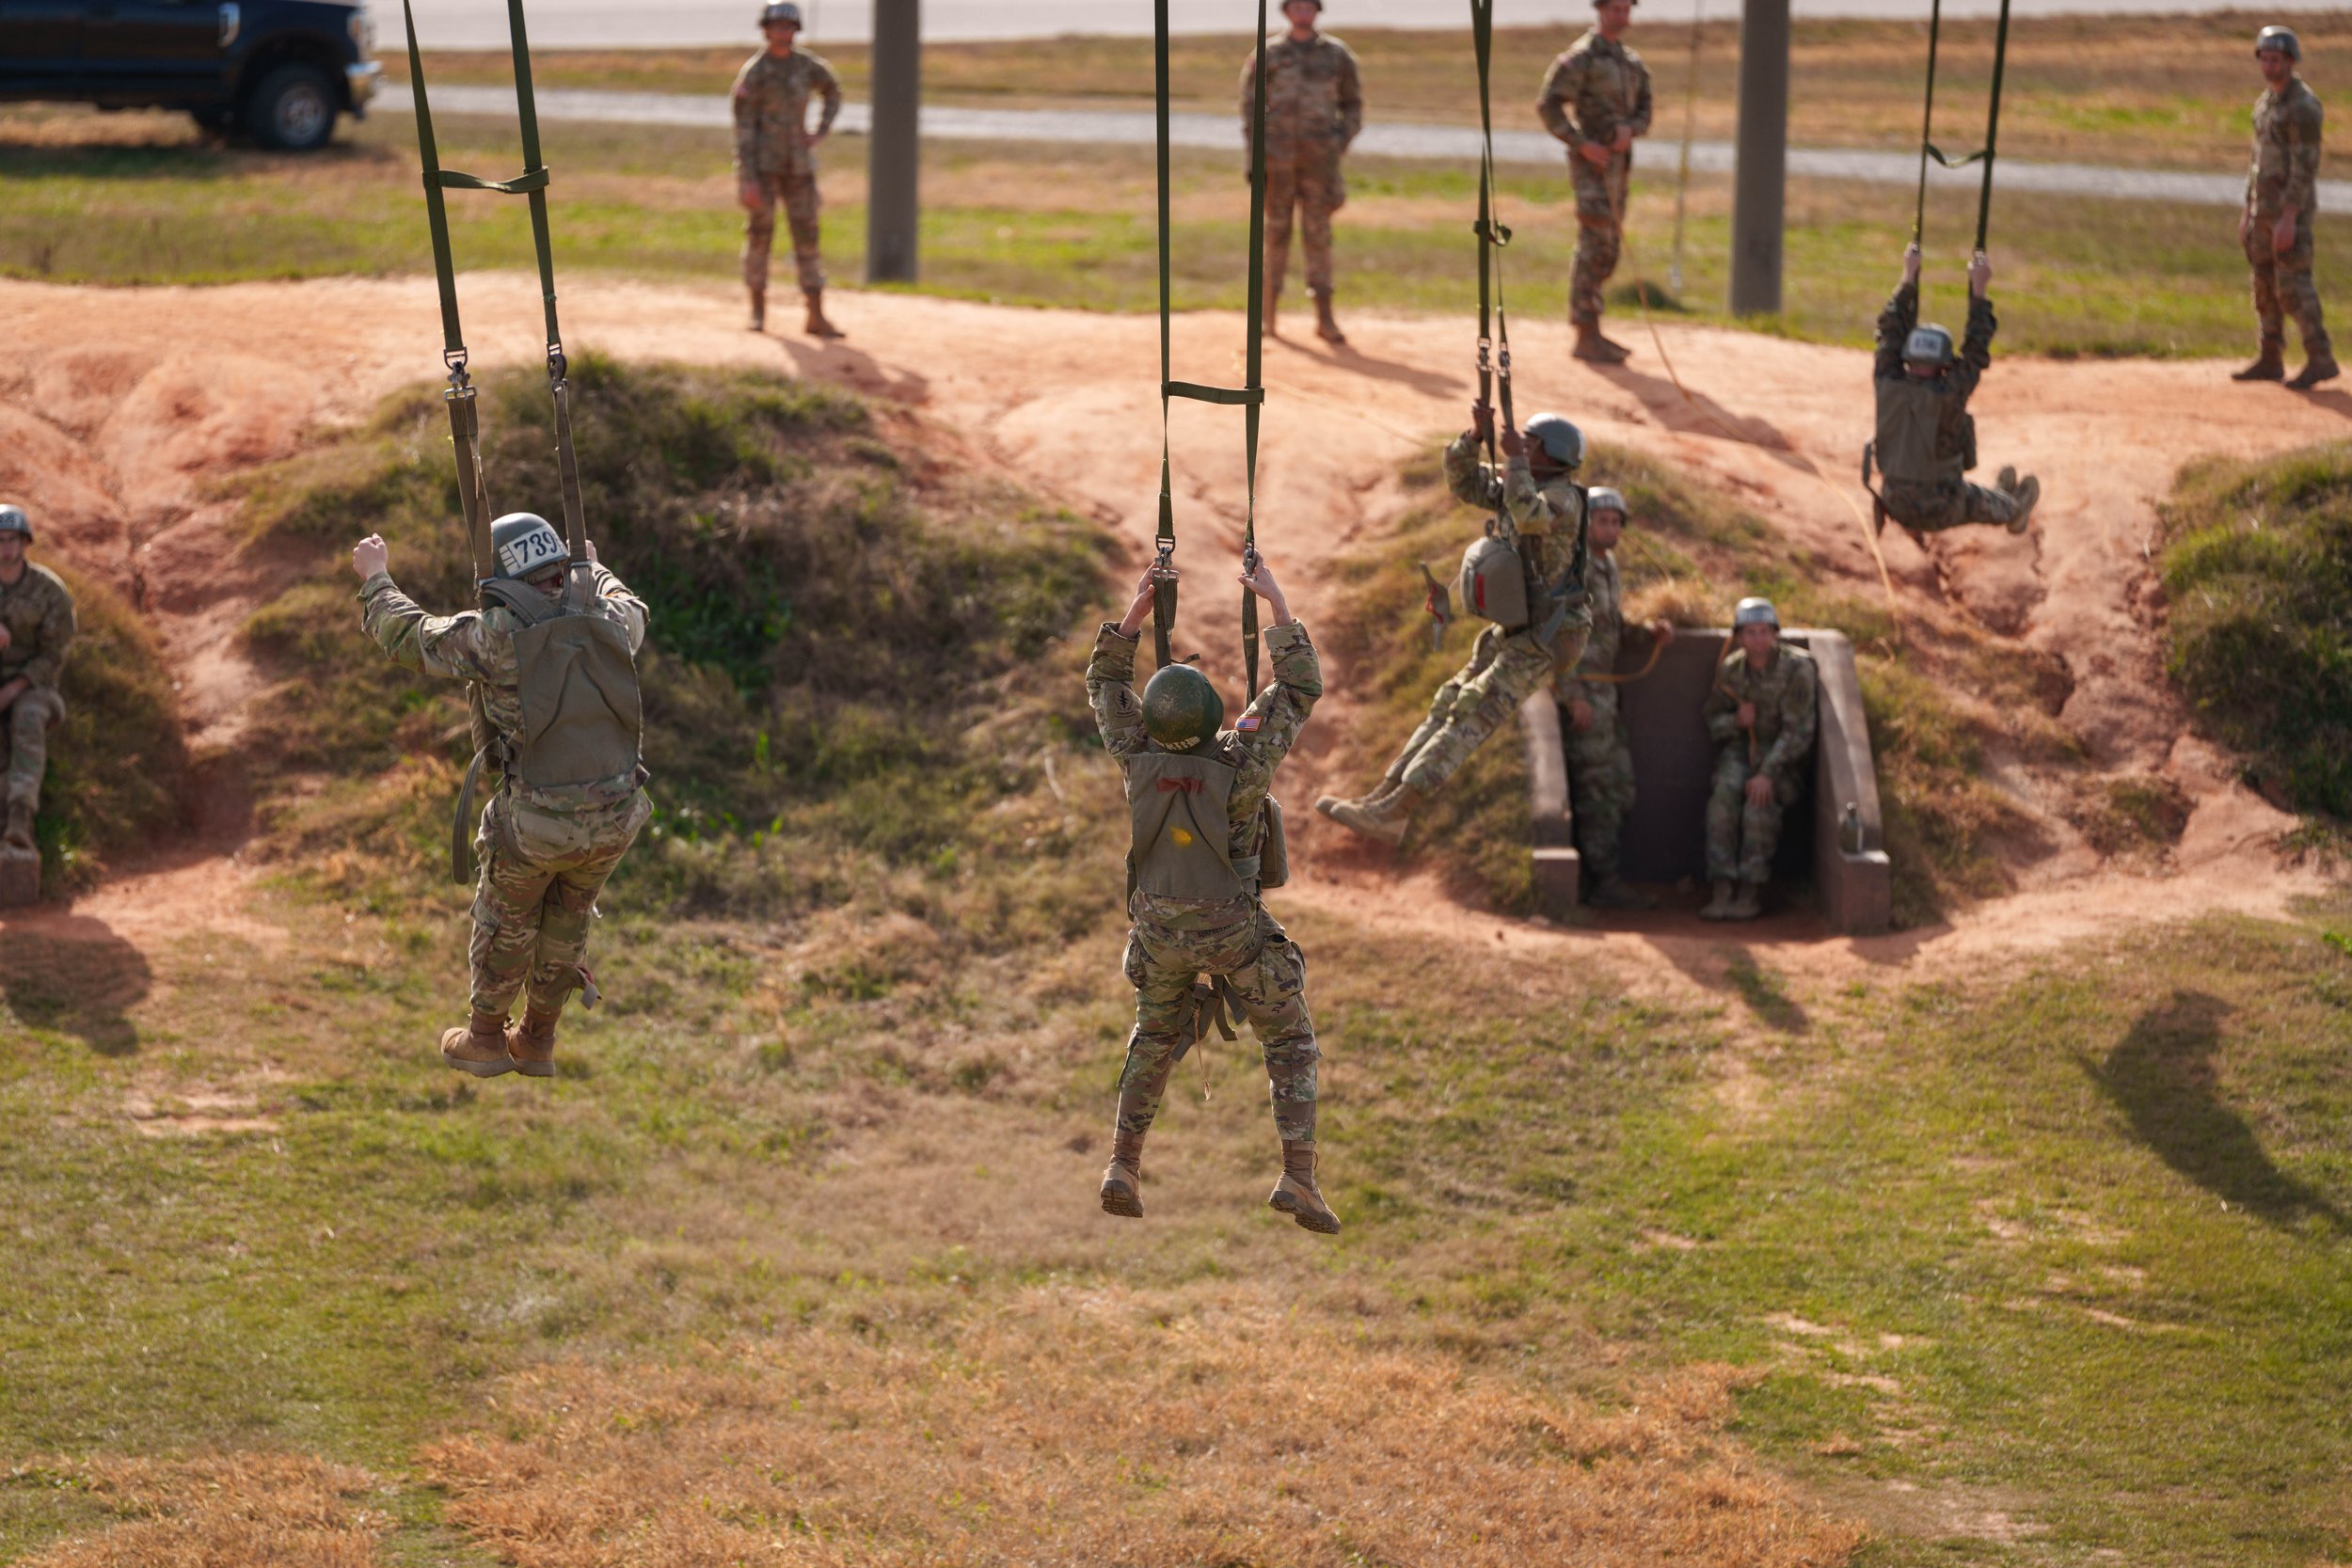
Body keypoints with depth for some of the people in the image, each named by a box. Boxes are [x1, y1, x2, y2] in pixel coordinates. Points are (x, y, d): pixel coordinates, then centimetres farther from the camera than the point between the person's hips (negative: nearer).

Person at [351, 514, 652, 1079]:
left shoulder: (497, 635, -12)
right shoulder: (608, 622, 0)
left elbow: (408, 636, 1)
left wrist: (375, 576, 18)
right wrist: (594, 570, 47)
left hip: (537, 820, -4)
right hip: (615, 816, 4)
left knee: (506, 915, 23)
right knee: (568, 915, 26)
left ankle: (485, 1038, 37)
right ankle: (537, 1040, 38)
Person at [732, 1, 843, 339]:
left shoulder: (807, 66, 3)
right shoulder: (752, 74, -11)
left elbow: (833, 93, 24)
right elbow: (743, 128, -14)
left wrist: (819, 133, 7)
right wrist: (748, 180, -20)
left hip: (798, 164, 4)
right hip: (762, 163, -4)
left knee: (806, 234, 0)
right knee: (760, 231, -2)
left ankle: (816, 317, -1)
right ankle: (758, 308, 14)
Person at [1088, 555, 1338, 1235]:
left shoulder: (1141, 762, -17)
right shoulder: (1240, 767, -26)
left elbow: (1104, 681, -1)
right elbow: (1301, 687, -17)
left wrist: (1140, 604, -3)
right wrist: (1276, 602, -13)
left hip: (1160, 926, 3)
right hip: (1235, 931, -3)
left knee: (1154, 1038, 25)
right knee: (1291, 1043, 10)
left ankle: (1123, 1167, 21)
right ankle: (1298, 1177, -4)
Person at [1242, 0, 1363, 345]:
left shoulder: (1336, 55, 6)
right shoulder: (1267, 56, 4)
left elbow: (1352, 103, 14)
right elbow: (1250, 107, 4)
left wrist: (1341, 144, 2)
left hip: (1319, 158, 0)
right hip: (1278, 158, 0)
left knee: (1318, 233, -4)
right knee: (1276, 232, 3)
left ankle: (1324, 317, -6)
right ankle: (1267, 314, 11)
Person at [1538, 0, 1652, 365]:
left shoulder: (1631, 62, 16)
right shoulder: (1580, 57, -9)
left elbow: (1644, 110, 14)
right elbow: (1547, 106, -15)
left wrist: (1628, 129, -9)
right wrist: (1583, 144, -20)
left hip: (1617, 165, 8)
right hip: (1591, 164, -8)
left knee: (1607, 251, 11)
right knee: (1594, 247, -11)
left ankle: (1587, 333, 18)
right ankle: (1588, 338, -11)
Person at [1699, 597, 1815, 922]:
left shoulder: (1796, 669, -16)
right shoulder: (1731, 670, 0)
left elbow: (1797, 731, -19)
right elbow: (1712, 723, 12)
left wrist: (1767, 773, -28)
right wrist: (1735, 721, -12)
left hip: (1784, 756, -3)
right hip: (1740, 748, 3)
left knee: (1761, 801, -32)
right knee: (1724, 794, -28)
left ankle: (1752, 892, -26)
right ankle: (1723, 890, -30)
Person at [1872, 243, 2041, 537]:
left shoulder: (1888, 388, -18)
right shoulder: (1947, 397, -28)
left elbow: (1891, 333, -4)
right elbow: (1976, 351, -18)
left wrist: (1909, 276, 2)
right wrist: (1978, 289, -11)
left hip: (1895, 506, 2)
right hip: (1941, 512, -2)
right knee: (1983, 502, 33)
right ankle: (2013, 512, 64)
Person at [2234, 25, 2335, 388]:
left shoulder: (2303, 105, -18)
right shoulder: (2266, 101, 13)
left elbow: (2305, 165, -22)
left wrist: (2288, 219, -26)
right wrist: (2248, 210, 19)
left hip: (2293, 206, -9)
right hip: (2266, 205, 9)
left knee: (2293, 284, -11)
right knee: (2266, 283, 11)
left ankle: (2320, 359, -7)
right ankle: (2270, 360, 17)